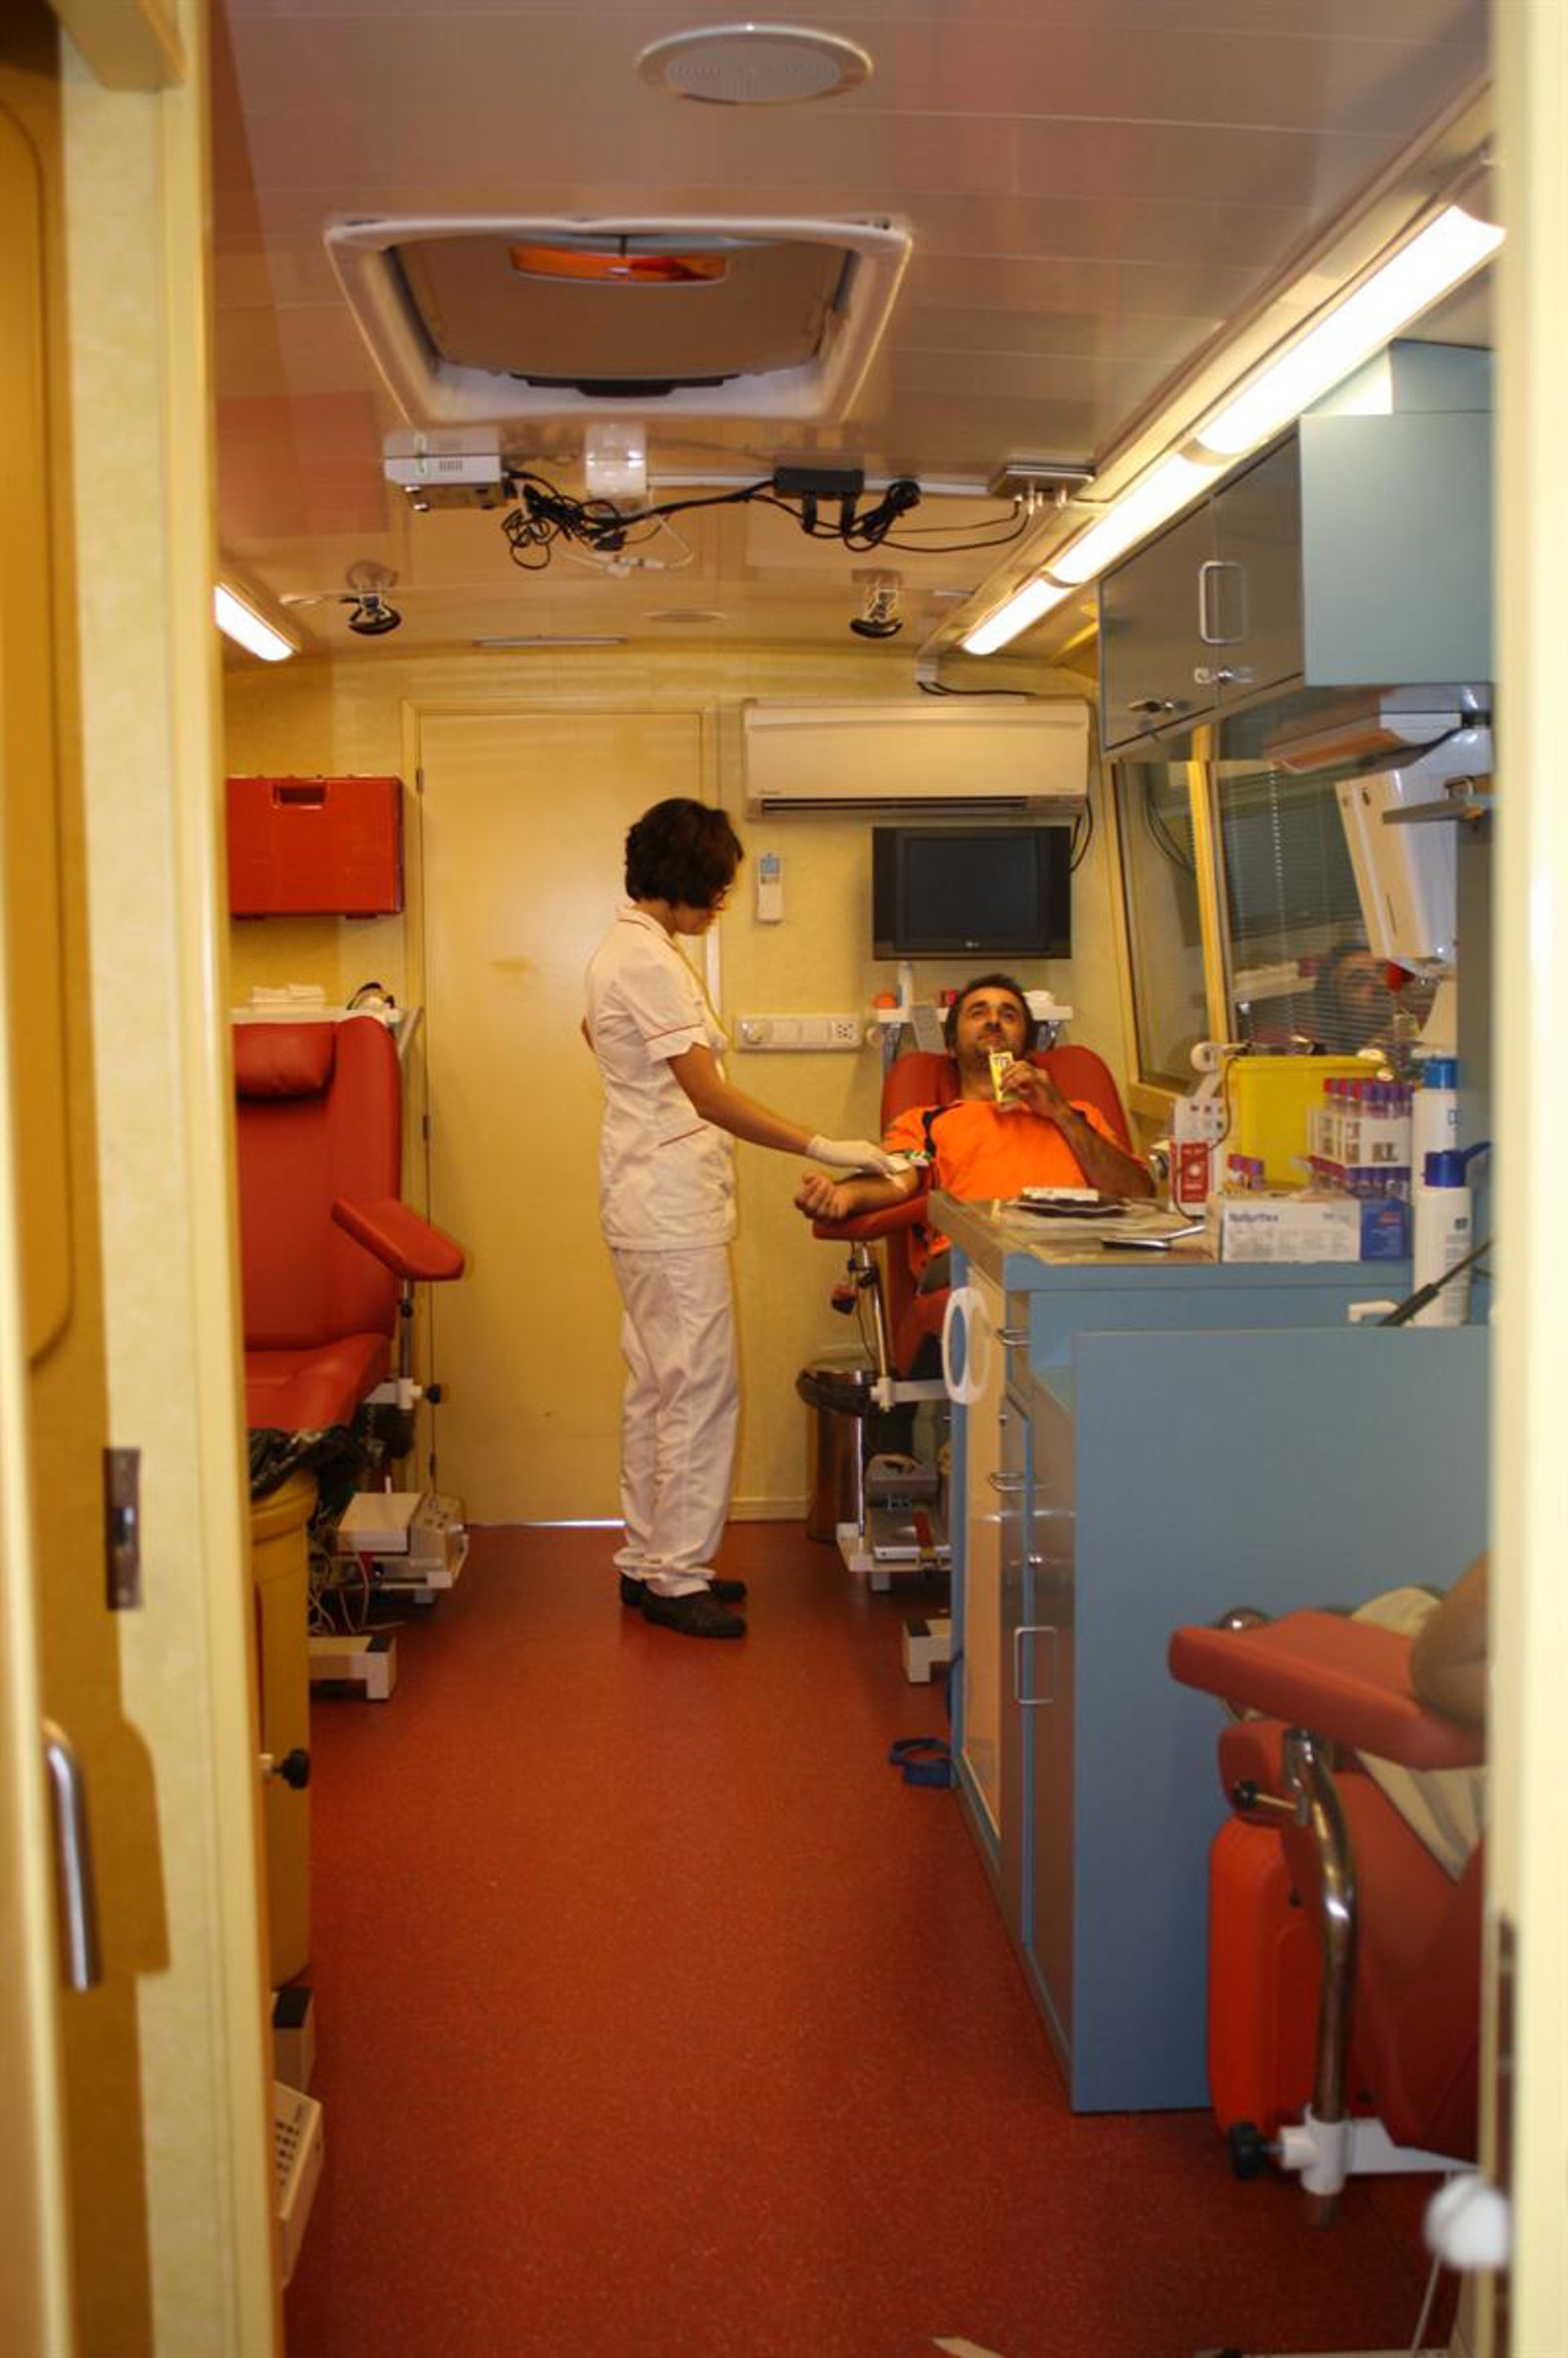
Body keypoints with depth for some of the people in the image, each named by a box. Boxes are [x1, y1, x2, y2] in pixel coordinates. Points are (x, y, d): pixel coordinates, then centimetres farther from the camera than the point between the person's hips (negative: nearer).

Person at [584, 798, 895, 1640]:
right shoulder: (649, 960, -19)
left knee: (656, 1384, 15)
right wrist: (822, 1148, -24)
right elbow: (709, 1096, -24)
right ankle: (675, 1576, 1)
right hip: (672, 1200, -11)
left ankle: (648, 1560, 23)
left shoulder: (629, 946, 13)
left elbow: (594, 1030, 33)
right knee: (699, 1386, -6)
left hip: (650, 1198, 11)